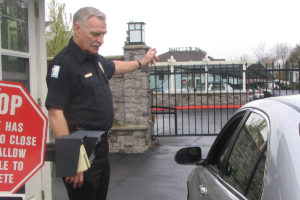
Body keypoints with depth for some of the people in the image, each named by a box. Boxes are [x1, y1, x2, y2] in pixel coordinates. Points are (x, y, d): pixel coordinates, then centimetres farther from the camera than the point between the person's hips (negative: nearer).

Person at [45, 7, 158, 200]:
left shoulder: (96, 59, 10)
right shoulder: (64, 63, -18)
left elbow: (114, 67, 35)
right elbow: (55, 113, -24)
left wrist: (142, 62, 45)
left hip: (101, 145, 9)